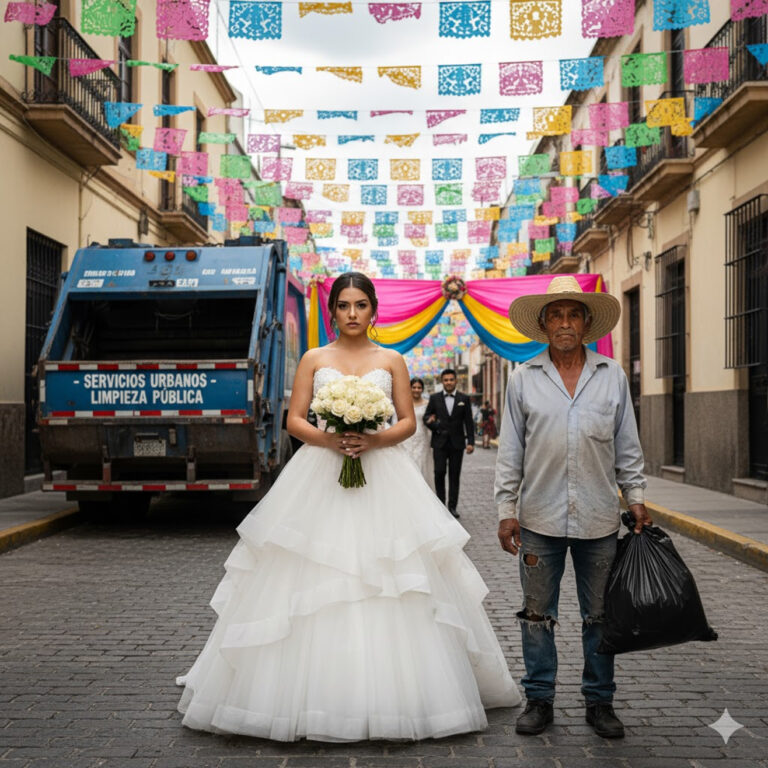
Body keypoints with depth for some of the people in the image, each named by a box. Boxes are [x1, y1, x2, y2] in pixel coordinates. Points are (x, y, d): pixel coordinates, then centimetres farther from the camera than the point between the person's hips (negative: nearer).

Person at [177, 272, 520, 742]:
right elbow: (294, 421, 5)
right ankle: (315, 699, 6)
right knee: (312, 589, -4)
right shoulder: (315, 360, 9)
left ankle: (394, 697, 8)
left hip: (383, 477, 0)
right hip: (320, 477, 0)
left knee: (391, 588, -3)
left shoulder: (391, 361, 10)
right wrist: (327, 439, -14)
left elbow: (409, 422, 7)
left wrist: (376, 440, -12)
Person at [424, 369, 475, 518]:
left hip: (457, 443, 0)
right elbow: (426, 417, 7)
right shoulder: (434, 398, 5)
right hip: (440, 442, 0)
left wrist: (471, 442, -3)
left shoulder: (464, 399, 5)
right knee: (439, 473, -5)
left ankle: (453, 506, 8)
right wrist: (434, 425, -15)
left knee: (454, 475, 3)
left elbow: (469, 422, 3)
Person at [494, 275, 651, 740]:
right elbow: (510, 451, 4)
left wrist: (636, 498, 7)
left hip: (598, 519, 1)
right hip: (539, 517, 0)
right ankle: (539, 700, 21)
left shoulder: (612, 376, 5)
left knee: (600, 616, 10)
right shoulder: (524, 379, 3)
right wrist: (507, 509, 0)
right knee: (538, 614, 8)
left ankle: (600, 701, 23)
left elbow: (627, 446, 11)